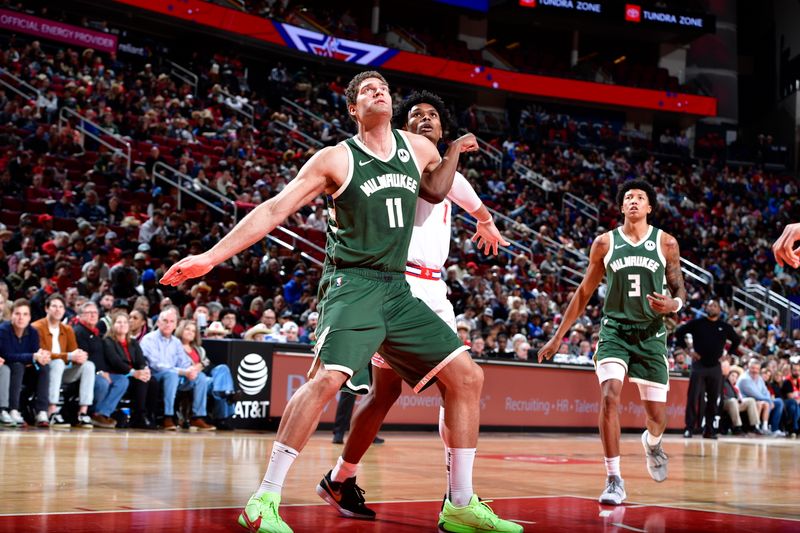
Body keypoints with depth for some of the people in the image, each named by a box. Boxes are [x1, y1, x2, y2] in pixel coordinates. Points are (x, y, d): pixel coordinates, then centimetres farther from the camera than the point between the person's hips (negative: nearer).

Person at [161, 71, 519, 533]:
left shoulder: (418, 148, 12)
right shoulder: (337, 159, -2)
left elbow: (436, 191, 32)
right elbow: (274, 210, -4)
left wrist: (455, 152, 11)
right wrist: (209, 258, -10)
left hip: (399, 288, 6)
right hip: (353, 283, -6)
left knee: (467, 376, 2)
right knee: (330, 376, -28)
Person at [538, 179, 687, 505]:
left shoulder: (666, 243, 3)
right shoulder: (605, 243, 3)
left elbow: (680, 288, 7)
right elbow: (584, 292, 9)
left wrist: (674, 303, -19)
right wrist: (557, 337, 8)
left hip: (651, 334, 1)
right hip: (614, 330, -1)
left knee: (657, 413, 4)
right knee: (610, 397, -21)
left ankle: (652, 443, 43)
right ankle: (614, 480, -13)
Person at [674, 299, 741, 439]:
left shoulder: (725, 327, 8)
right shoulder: (697, 323, 1)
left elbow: (737, 340, 22)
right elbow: (679, 332, 4)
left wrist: (729, 354, 10)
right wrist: (688, 349, -2)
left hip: (715, 367, 3)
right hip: (699, 365, -3)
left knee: (713, 400, 6)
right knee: (693, 397, -9)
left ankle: (709, 430, 15)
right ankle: (689, 428, -6)